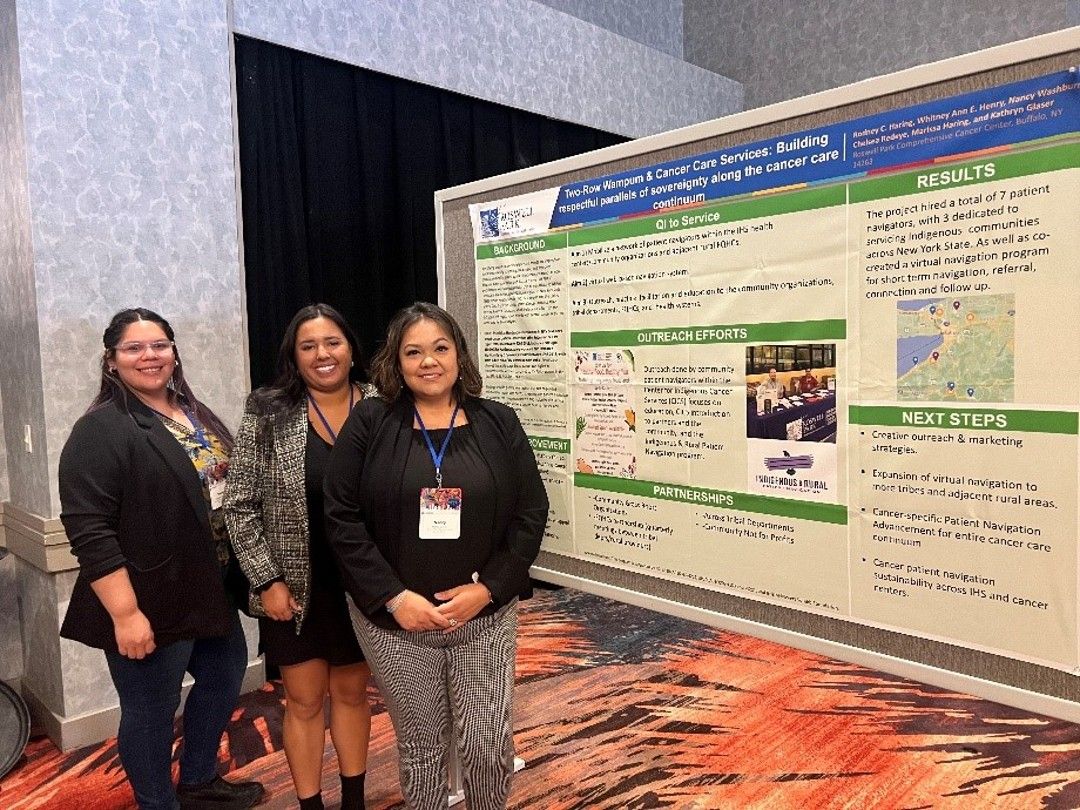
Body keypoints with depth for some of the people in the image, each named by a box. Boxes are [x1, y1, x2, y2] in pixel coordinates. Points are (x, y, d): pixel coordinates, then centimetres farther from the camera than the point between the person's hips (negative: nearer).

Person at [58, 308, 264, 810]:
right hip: (151, 604, -8)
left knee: (224, 678, 22)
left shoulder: (196, 415, 9)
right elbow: (89, 530, -21)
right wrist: (125, 613, -24)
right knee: (151, 711, 9)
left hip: (210, 591, 9)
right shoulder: (100, 431, -16)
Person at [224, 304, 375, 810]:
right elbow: (240, 506, -6)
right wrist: (266, 581, -9)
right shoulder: (267, 415, -8)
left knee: (352, 693, 18)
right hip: (296, 589, -1)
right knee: (304, 701, 13)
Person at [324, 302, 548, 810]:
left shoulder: (498, 424, 0)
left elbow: (531, 513, -1)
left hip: (485, 617, 1)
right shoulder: (368, 425, -4)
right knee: (420, 745, 14)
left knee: (488, 744, 7)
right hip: (396, 622, 0)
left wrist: (486, 589, -10)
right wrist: (393, 597, -14)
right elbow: (342, 519, -7)